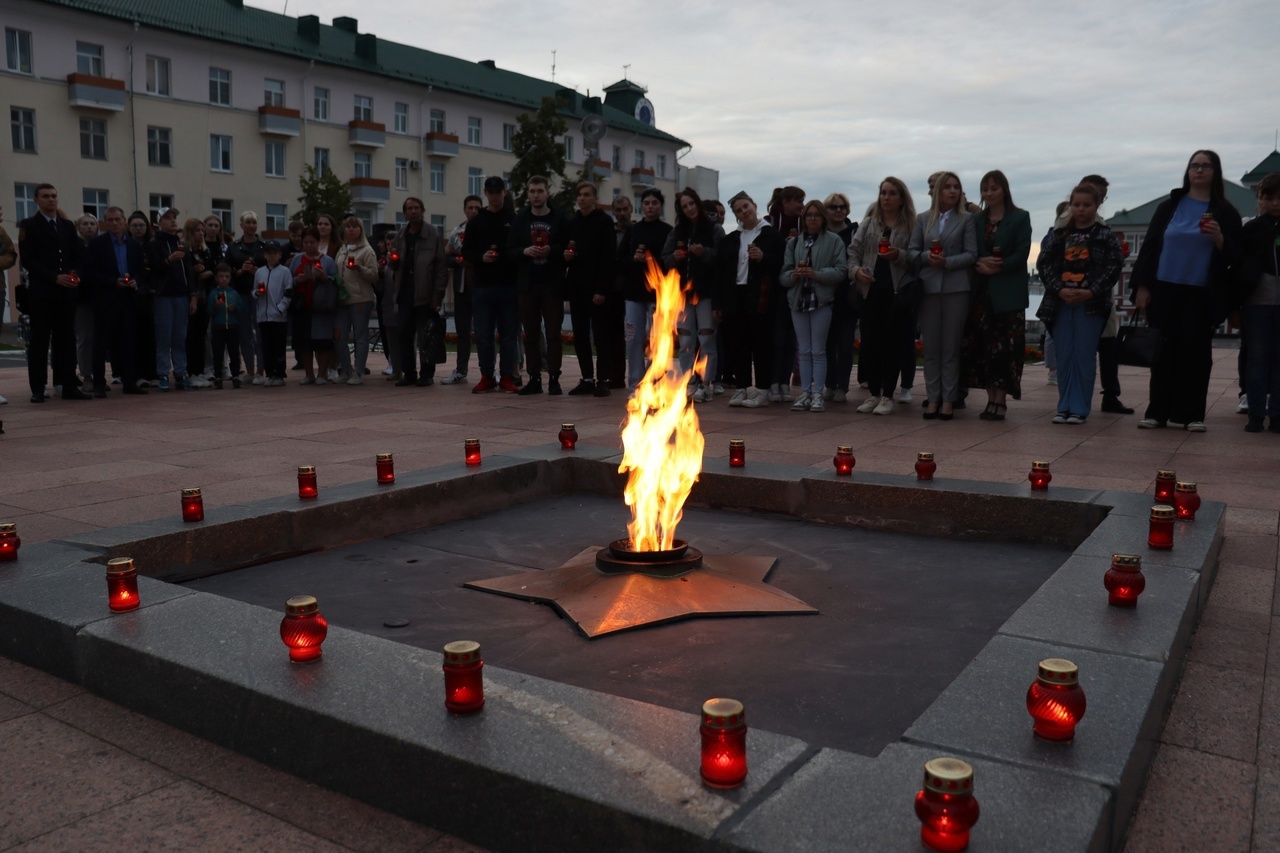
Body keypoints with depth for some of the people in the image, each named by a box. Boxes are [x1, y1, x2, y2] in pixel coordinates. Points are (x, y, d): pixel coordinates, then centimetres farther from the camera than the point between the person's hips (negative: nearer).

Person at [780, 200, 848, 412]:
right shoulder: (793, 243, 11)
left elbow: (841, 271, -8)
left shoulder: (834, 240, 1)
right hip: (798, 299, 4)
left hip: (821, 300, -4)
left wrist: (817, 274, -19)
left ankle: (817, 394, 3)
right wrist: (793, 275, -15)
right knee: (804, 350, 7)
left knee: (818, 350, -1)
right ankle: (805, 393, 11)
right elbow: (783, 275, 6)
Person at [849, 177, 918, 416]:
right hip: (871, 289, 3)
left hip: (899, 291, -3)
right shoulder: (868, 223, 13)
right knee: (869, 342, 4)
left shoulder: (911, 226, 2)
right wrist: (855, 270, -9)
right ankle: (873, 393, 15)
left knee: (892, 343, 0)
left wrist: (899, 256, -18)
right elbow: (853, 250, 8)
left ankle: (887, 396, 7)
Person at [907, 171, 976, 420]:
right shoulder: (923, 220, 13)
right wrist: (926, 257, -12)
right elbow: (911, 252, 8)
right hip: (928, 287, 2)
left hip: (955, 288, -2)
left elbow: (971, 254, 0)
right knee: (930, 346, 2)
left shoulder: (966, 219, 8)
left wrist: (947, 262, -14)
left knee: (951, 346, 0)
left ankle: (948, 399, 3)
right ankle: (933, 398, 7)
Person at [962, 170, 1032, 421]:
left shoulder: (1020, 218, 3)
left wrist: (995, 267, -15)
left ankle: (1000, 400, -3)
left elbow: (1022, 254, -6)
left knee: (1005, 345, -6)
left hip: (1008, 292, -4)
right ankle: (991, 398, 6)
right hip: (981, 291, 4)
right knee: (983, 346, 0)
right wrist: (979, 265, -11)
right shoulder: (977, 220, 15)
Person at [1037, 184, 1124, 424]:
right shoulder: (1060, 234, 10)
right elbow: (1043, 263, 3)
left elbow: (1114, 266, -5)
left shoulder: (1105, 235, 2)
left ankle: (1079, 408, 4)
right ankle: (1064, 406, 13)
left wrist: (1091, 292, -15)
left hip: (1091, 304, -3)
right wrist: (1059, 289, -10)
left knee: (1084, 357, -1)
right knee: (1064, 357, 6)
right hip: (1061, 303, 3)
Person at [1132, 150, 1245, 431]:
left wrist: (1219, 238, -16)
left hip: (1201, 296, -1)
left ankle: (1192, 414, 6)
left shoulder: (1226, 213, 5)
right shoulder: (1169, 207, 8)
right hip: (1164, 291, 1)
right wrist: (1142, 286, -2)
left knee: (1195, 351, 0)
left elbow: (1235, 257, 4)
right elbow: (1149, 246, 6)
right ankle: (1157, 411, 7)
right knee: (1163, 350, 2)